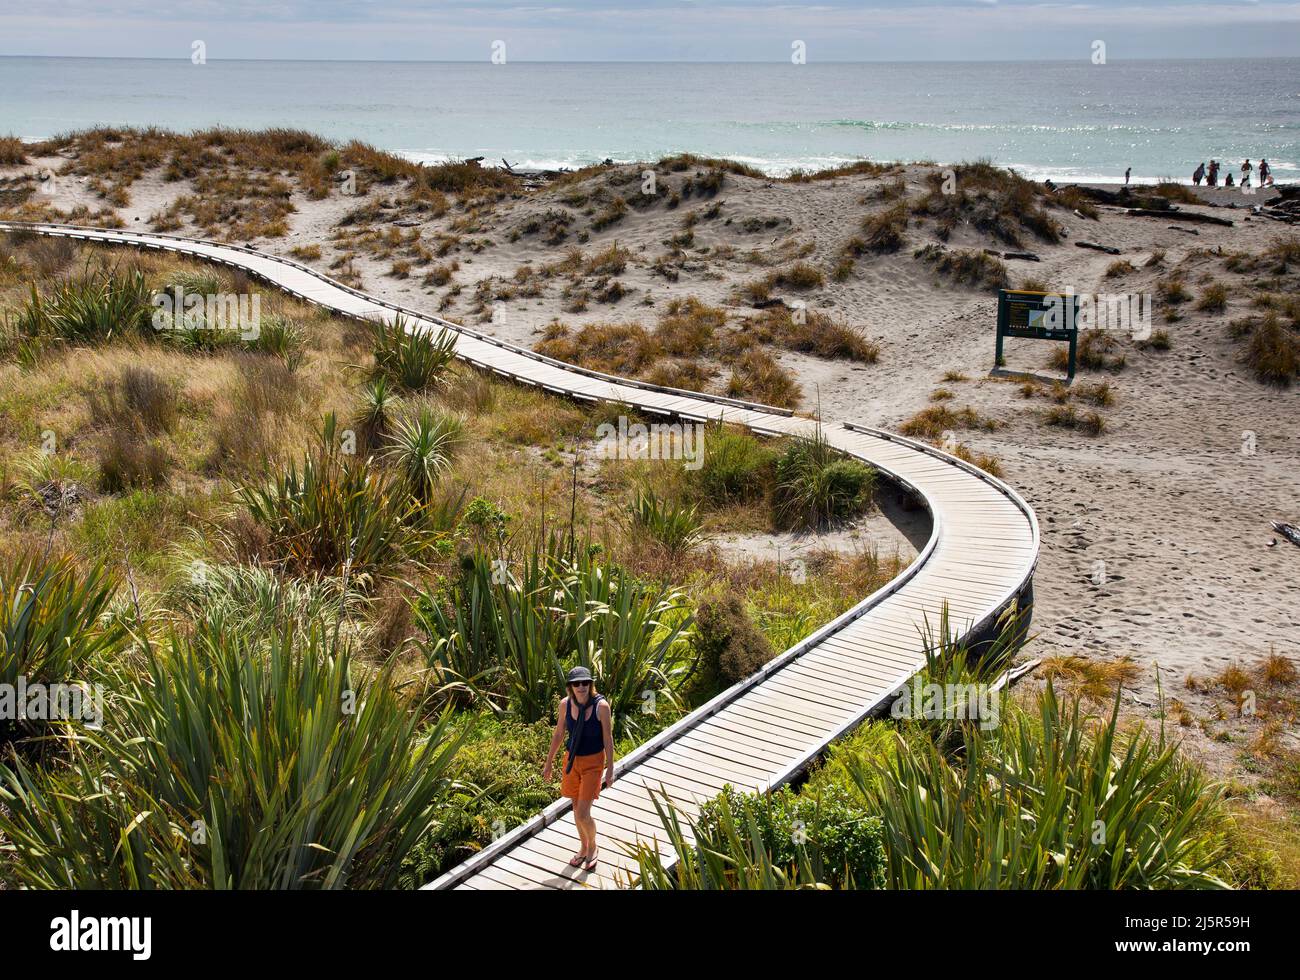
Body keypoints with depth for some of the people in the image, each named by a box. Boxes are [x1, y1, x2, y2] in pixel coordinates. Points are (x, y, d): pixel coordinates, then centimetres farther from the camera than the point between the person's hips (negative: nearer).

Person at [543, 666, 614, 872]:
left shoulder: (601, 706, -20)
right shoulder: (565, 704, -10)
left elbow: (608, 738, -12)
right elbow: (558, 734, 3)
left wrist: (610, 769, -9)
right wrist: (548, 762, 9)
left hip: (593, 762, -4)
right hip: (572, 759, 4)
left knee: (583, 814, -6)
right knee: (576, 808, 16)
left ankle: (592, 847, 23)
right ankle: (583, 847, 40)